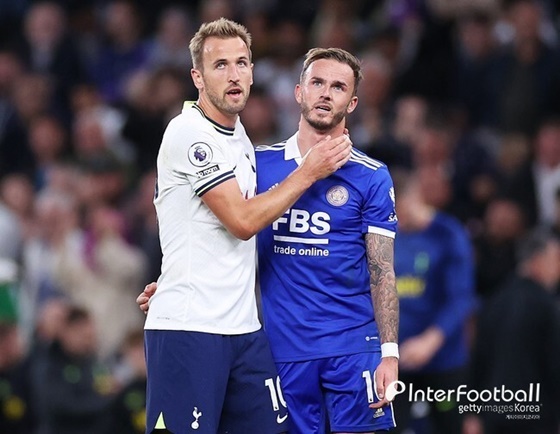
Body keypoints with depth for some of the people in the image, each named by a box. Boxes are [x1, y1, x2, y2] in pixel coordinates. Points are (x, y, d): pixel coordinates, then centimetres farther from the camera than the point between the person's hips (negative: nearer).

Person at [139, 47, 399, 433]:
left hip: (352, 347, -2)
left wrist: (390, 353, -8)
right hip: (284, 350, 2)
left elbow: (382, 272, 0)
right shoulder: (261, 164, 8)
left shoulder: (371, 177, 2)